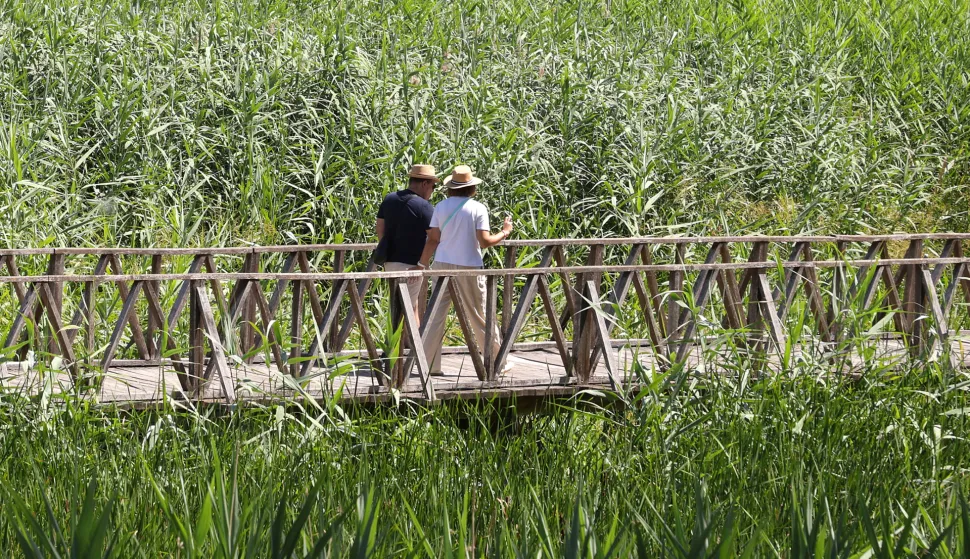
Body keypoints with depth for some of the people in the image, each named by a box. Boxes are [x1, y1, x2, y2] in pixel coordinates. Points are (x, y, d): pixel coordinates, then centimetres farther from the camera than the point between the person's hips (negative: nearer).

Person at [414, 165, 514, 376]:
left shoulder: (441, 207, 3)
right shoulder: (477, 208, -7)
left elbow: (432, 240, 2)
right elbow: (484, 241, -12)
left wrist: (422, 264, 9)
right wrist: (504, 233, 4)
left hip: (443, 264, 3)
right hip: (468, 266, -3)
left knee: (436, 315, 5)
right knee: (480, 316, 6)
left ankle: (430, 364, 0)